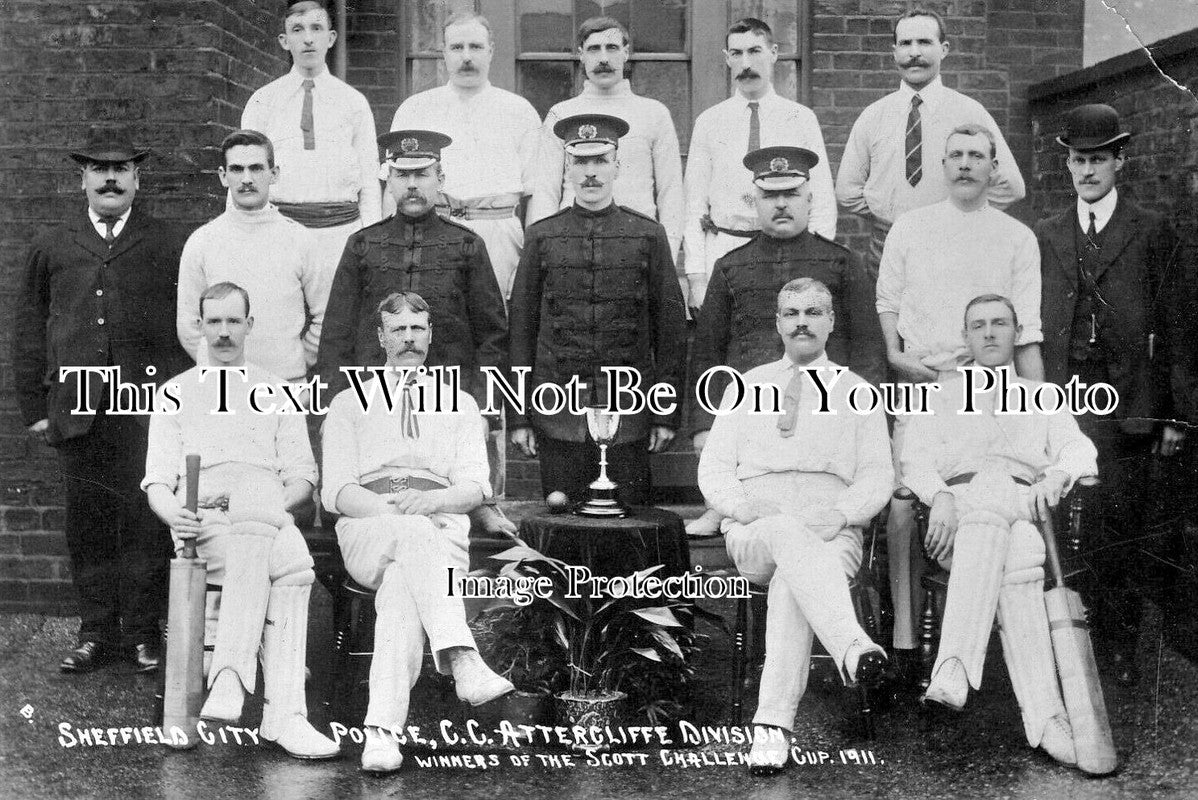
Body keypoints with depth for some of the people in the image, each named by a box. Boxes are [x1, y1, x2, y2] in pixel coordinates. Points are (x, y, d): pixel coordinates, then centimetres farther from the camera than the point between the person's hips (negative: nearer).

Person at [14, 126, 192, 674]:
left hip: (147, 408, -2)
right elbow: (29, 330, 15)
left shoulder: (169, 245, 8)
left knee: (144, 522, -1)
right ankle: (96, 632, 17)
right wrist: (34, 406, 9)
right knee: (86, 525, 7)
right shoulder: (51, 248, 14)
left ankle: (143, 631, 11)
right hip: (77, 412, 2)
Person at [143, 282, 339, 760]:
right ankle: (284, 714, -43)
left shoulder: (277, 393, 25)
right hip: (203, 524, -1)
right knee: (292, 567, -37)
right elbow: (157, 482, 13)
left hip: (268, 520, 2)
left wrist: (273, 505, -6)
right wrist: (175, 514, -11)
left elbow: (302, 479, 17)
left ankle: (230, 679, -45)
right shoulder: (176, 393, 23)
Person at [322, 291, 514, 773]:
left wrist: (431, 500, -17)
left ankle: (383, 730, -48)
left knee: (400, 592, -35)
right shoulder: (349, 404, 18)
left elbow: (475, 487, 7)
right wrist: (393, 511, -16)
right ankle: (464, 663, -53)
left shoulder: (459, 405, 20)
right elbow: (336, 491, 5)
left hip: (440, 530, 1)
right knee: (411, 533, -38)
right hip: (367, 530, -1)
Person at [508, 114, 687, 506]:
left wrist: (667, 414, 1)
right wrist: (518, 416, 2)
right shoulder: (542, 237, 6)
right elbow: (521, 325, 7)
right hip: (558, 414, 1)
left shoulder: (649, 235, 5)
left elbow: (670, 326, 6)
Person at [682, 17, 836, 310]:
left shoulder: (802, 118, 5)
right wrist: (696, 277, -4)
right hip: (722, 250, 0)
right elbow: (694, 206, 5)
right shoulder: (709, 121, 7)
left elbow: (823, 202, 3)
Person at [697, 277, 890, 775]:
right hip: (751, 535, 0)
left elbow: (878, 476, 9)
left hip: (832, 534, 0)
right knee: (788, 535, -37)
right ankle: (853, 649, -57)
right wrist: (748, 511, -9)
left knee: (791, 579, -35)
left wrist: (839, 514, -12)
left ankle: (773, 725, -39)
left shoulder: (857, 392, 18)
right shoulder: (746, 386, 21)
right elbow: (713, 468, 13)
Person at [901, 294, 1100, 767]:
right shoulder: (941, 397, 28)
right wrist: (941, 497, -13)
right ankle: (1045, 715, -50)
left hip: (1025, 507, 1)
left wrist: (1057, 476, -14)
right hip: (959, 507, -1)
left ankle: (955, 669, -52)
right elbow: (916, 459, 11)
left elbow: (1080, 452, 11)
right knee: (1016, 564, -37)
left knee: (1017, 548, -39)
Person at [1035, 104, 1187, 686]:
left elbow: (1174, 326, 4)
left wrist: (1174, 414, -2)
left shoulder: (1152, 234, 6)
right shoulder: (1045, 235, 14)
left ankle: (1120, 643, 12)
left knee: (1123, 523, 1)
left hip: (1126, 403, -2)